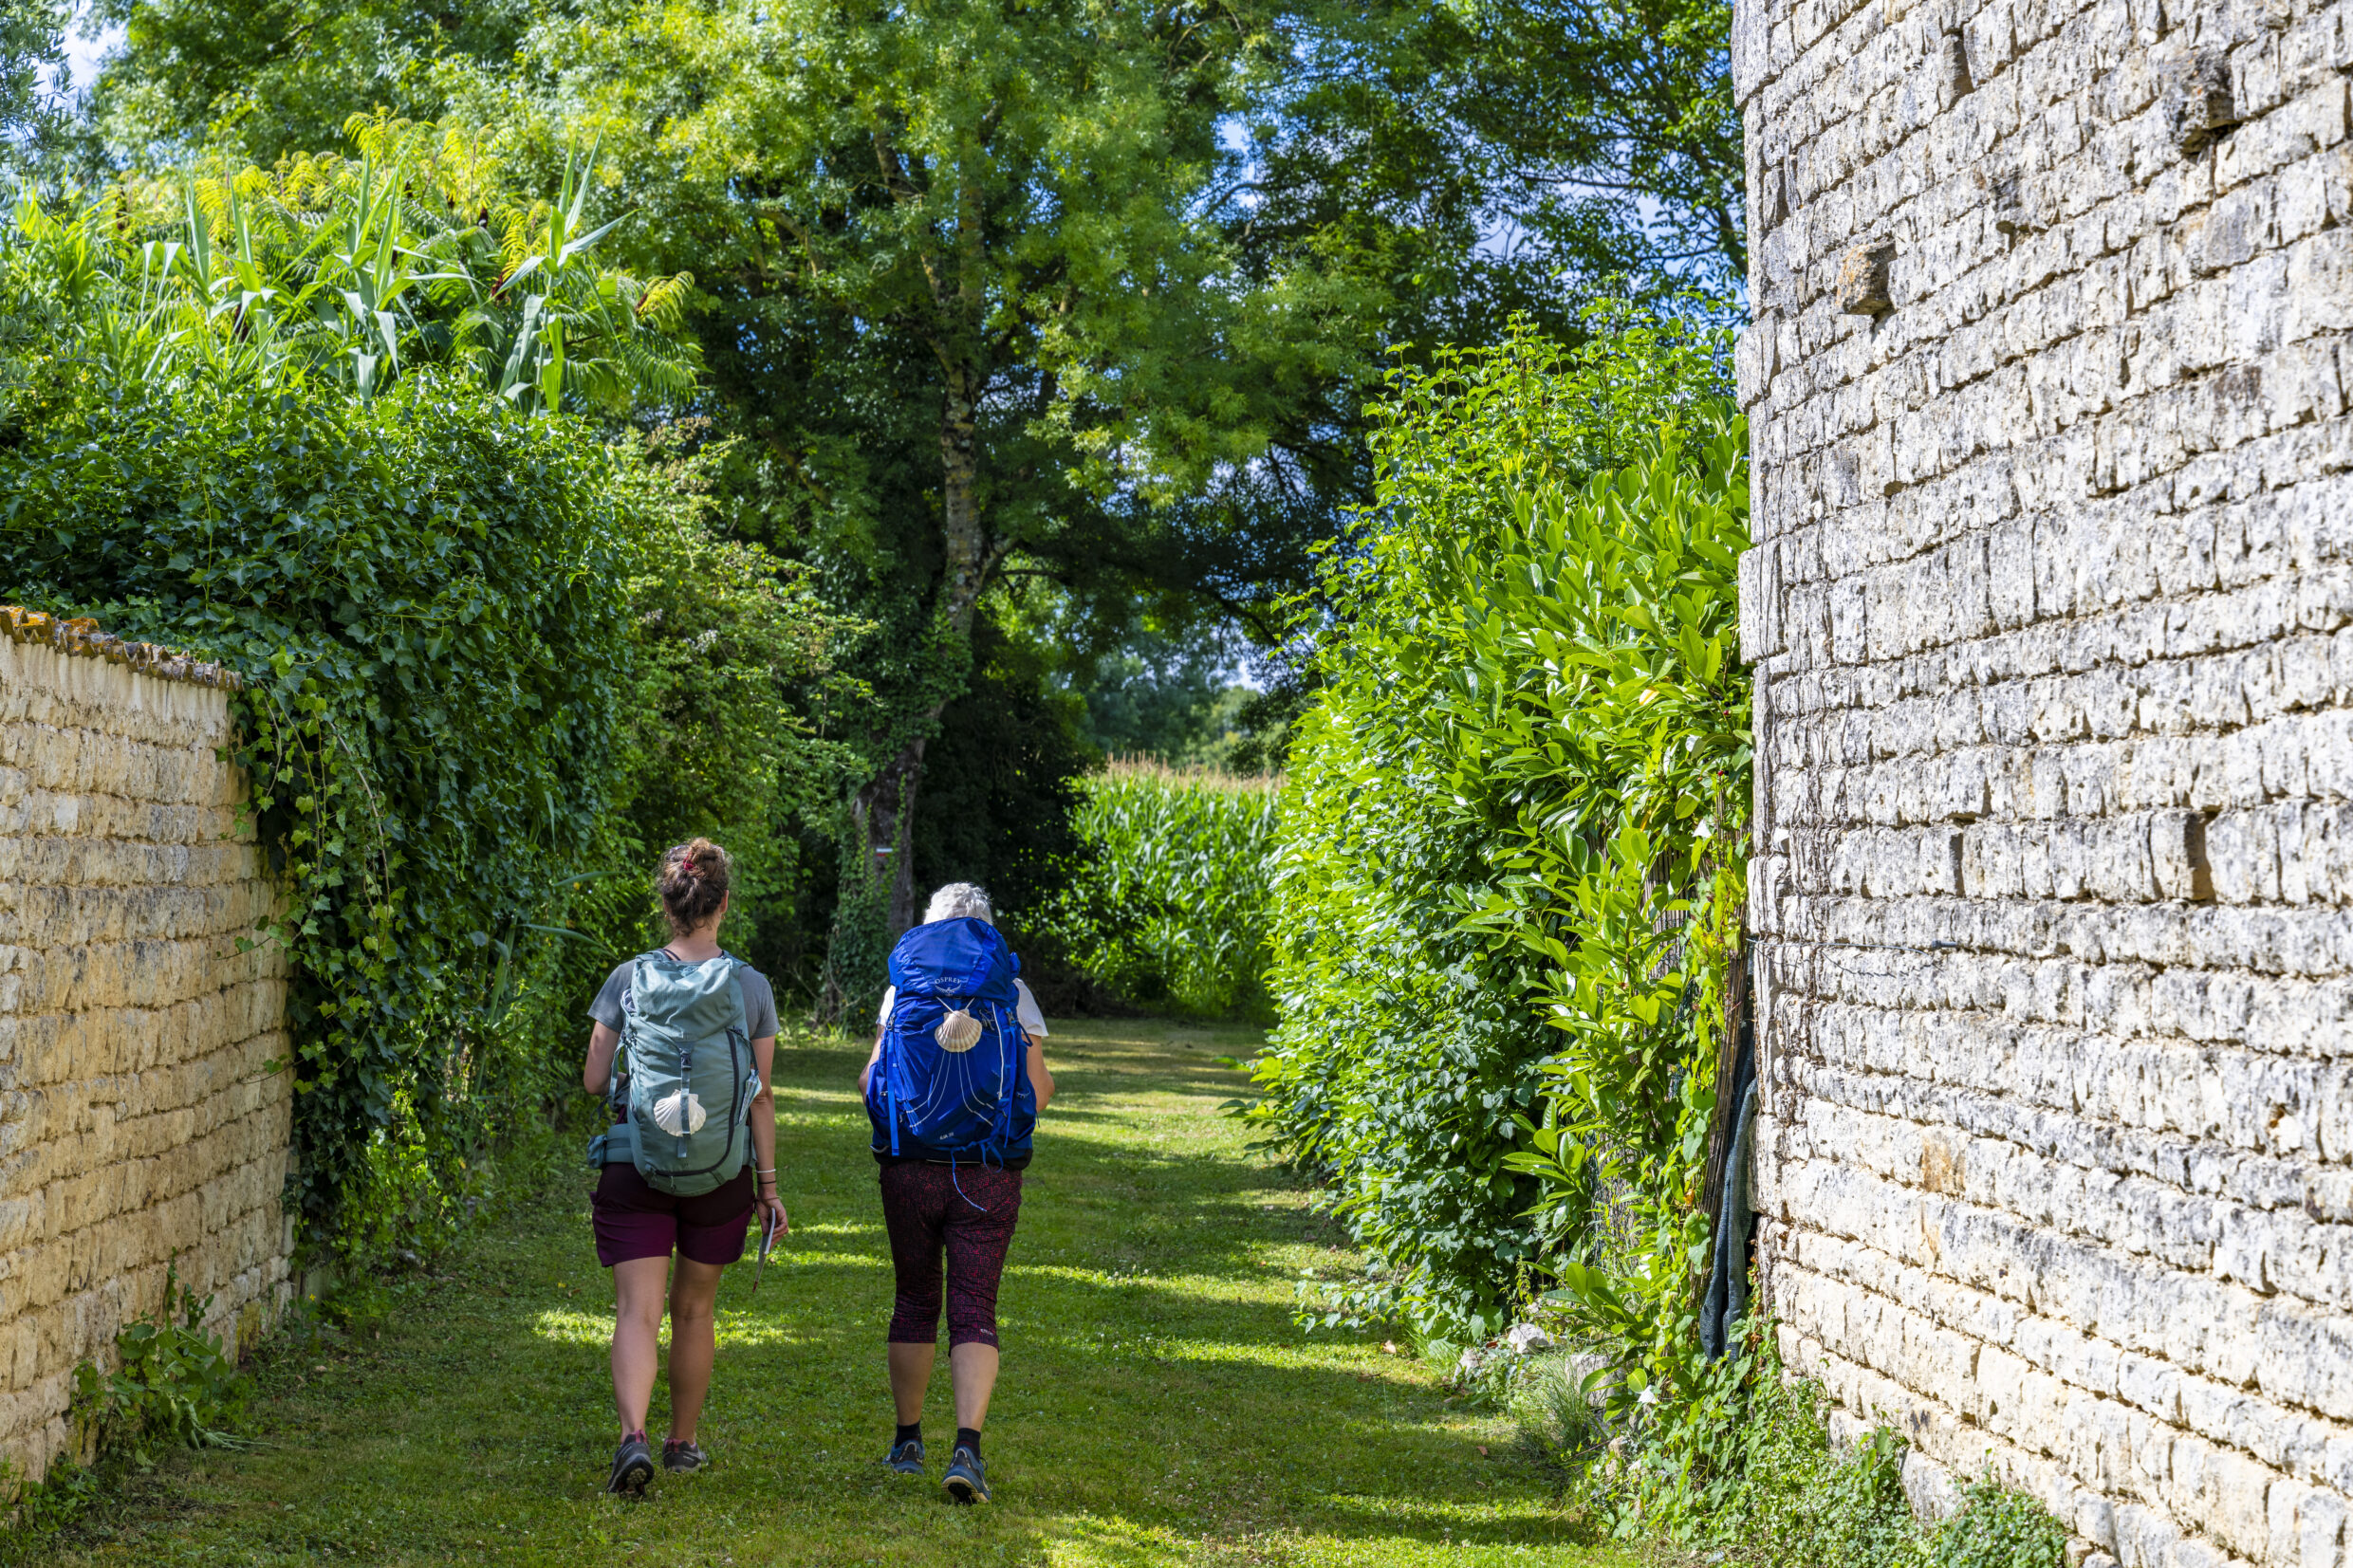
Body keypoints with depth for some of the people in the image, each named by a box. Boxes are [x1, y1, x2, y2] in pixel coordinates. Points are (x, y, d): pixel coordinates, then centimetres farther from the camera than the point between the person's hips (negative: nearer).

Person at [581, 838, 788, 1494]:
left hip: (636, 1167, -1)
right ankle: (682, 1443, 30)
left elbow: (594, 1079, -1)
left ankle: (633, 1437, -25)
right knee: (694, 1308, 18)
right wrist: (769, 1185, 3)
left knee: (637, 1312, -3)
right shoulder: (751, 986, -4)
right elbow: (761, 1098, -3)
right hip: (722, 1172, 1)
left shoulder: (629, 979, -4)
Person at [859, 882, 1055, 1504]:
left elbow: (869, 1083, 1)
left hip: (909, 1169, 1)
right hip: (988, 1176, -1)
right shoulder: (1013, 991, 2)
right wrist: (1040, 1081, 22)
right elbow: (1037, 1093, -1)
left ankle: (908, 1441, 26)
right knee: (974, 1311, -1)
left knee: (913, 1301, 17)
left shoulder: (901, 988, 4)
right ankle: (967, 1448, -17)